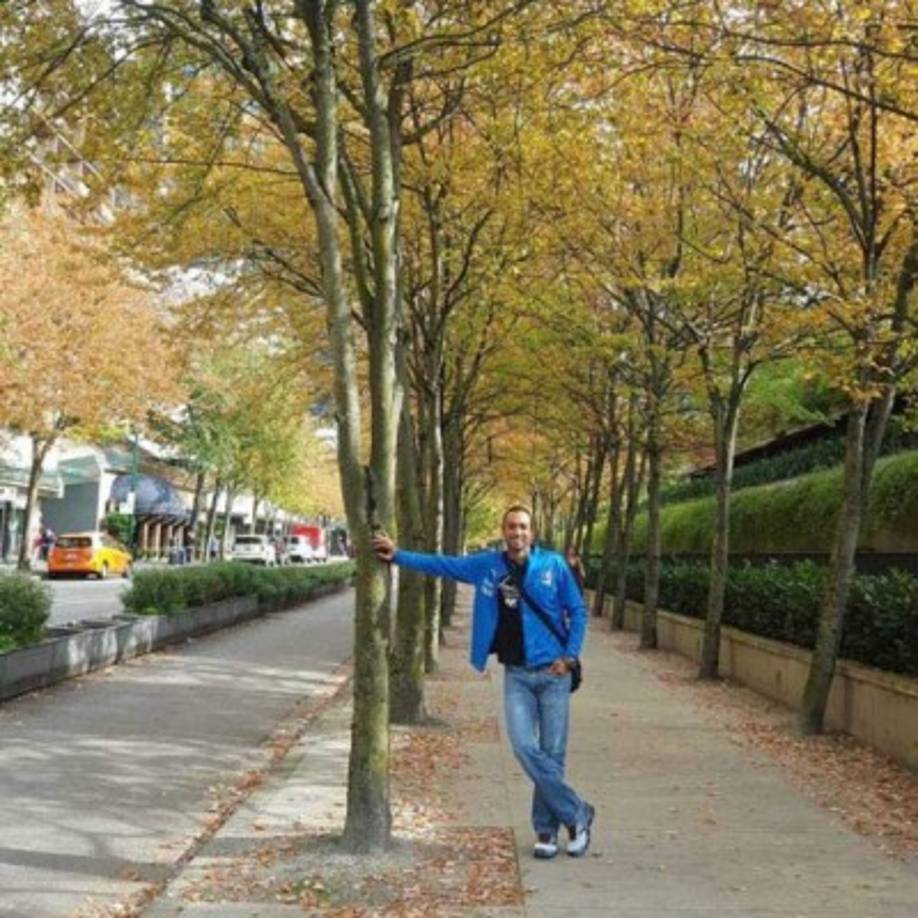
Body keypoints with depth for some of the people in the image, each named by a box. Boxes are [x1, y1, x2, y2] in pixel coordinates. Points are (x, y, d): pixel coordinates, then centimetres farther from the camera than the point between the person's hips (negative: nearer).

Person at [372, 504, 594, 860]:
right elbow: (442, 564, 9)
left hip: (552, 672, -2)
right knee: (525, 747, -10)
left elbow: (577, 611, 2)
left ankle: (546, 827, 17)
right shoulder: (487, 565, 3)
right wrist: (397, 555, 5)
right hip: (516, 674, 2)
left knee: (552, 752, 2)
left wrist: (570, 655, -6)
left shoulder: (553, 565, -4)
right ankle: (576, 814, 4)